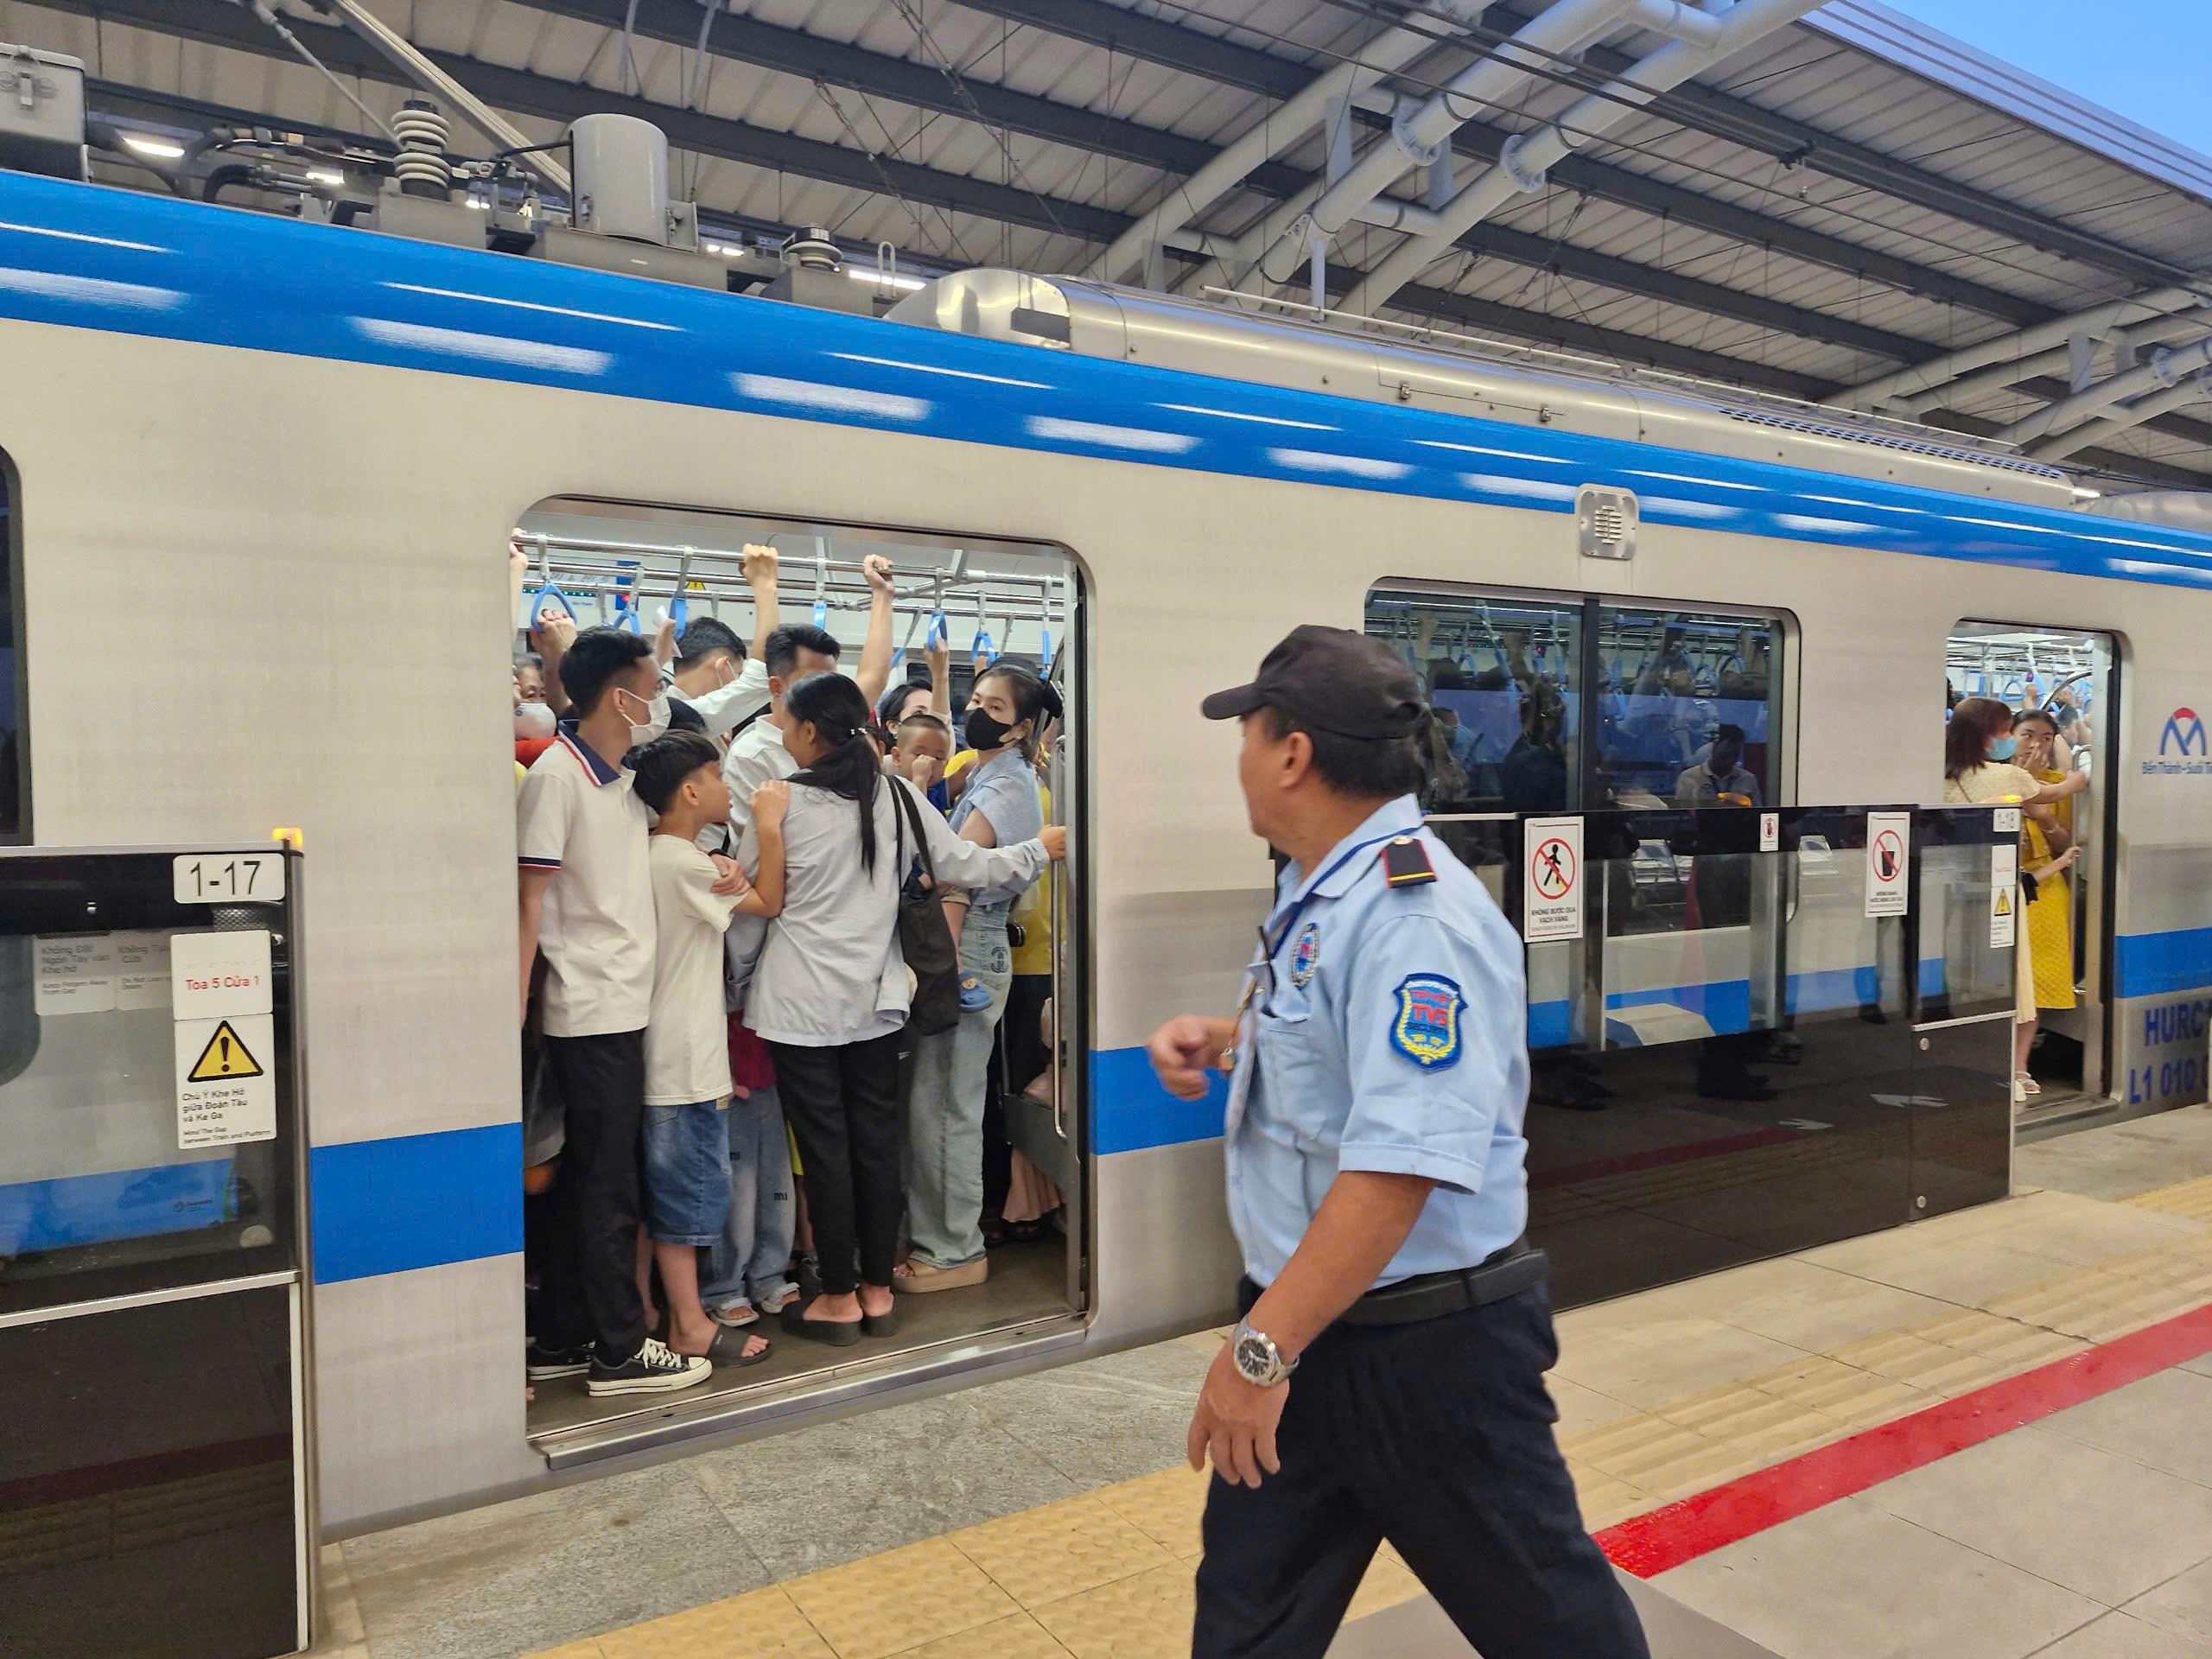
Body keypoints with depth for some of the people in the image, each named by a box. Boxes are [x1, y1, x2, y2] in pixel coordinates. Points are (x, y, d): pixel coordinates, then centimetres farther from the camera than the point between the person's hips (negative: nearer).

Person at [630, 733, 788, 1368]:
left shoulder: (654, 854, 11)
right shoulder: (685, 863, -18)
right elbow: (768, 902, -11)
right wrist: (770, 824, -7)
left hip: (661, 1054, 10)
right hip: (686, 1064, -10)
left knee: (654, 1191, 15)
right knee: (688, 1191, -1)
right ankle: (690, 1326, 9)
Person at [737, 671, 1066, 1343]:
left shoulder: (781, 800, -8)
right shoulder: (897, 795, 1)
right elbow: (965, 866, 5)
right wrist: (1037, 851, 19)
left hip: (802, 1002, -3)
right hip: (875, 998, 4)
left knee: (824, 1148, 4)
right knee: (877, 1143, 10)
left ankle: (840, 1299, 13)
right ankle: (877, 1290, 20)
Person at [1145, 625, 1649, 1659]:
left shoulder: (1412, 915, -25)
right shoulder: (1320, 895, 5)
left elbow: (1399, 1165, -32)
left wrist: (1260, 1348, -29)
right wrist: (1226, 1038, 4)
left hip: (1428, 1343, -9)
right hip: (1307, 1325, 9)